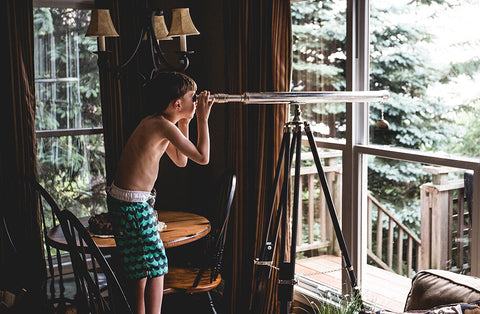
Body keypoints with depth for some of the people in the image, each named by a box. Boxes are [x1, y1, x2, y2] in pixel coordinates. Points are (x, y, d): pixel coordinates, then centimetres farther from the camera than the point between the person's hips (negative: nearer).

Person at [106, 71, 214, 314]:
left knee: (142, 266, 20)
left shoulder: (155, 122, 11)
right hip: (133, 204, -10)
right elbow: (202, 157, -16)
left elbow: (180, 160, 18)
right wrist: (203, 119, -7)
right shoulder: (163, 126, -19)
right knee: (156, 267, 0)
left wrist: (184, 123, 12)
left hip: (121, 200, 10)